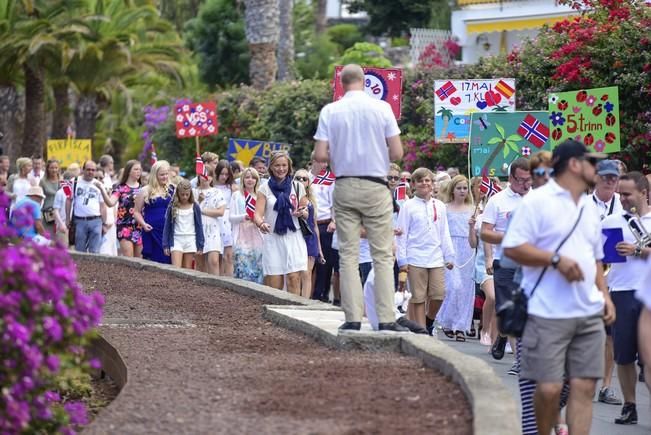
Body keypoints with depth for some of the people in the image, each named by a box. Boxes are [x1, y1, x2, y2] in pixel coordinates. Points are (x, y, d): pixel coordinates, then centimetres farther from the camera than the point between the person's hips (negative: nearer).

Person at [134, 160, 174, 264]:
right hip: (152, 231, -1)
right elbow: (137, 211, 8)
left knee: (167, 261, -2)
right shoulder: (145, 191, 5)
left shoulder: (172, 190, 8)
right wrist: (143, 224, -7)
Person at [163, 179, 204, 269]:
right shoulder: (172, 207, 1)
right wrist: (165, 245, 1)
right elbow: (167, 226, 5)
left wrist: (200, 246, 1)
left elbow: (199, 226, 4)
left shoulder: (195, 207, 2)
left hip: (190, 241, 1)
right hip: (176, 240, -1)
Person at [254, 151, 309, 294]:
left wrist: (302, 212, -10)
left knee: (294, 278, -12)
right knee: (274, 284, -3)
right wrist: (261, 224, -25)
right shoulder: (265, 189, 7)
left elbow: (307, 214, 14)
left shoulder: (297, 187, 10)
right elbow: (258, 214, -2)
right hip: (273, 238, 0)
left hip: (294, 237, 0)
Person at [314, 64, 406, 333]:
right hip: (376, 187, -1)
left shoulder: (330, 111, -1)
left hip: (344, 187, 1)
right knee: (382, 255, 2)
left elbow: (320, 155, -5)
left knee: (348, 254, 5)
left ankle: (353, 318, 0)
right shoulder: (381, 108, -4)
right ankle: (386, 319, -4)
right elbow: (397, 153, -5)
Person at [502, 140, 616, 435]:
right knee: (549, 388, -7)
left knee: (584, 386, -1)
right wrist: (556, 259, -18)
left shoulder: (590, 207, 19)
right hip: (549, 313, -7)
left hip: (590, 312, 7)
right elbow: (512, 247, -11)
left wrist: (604, 295, 13)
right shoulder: (537, 201, -5)